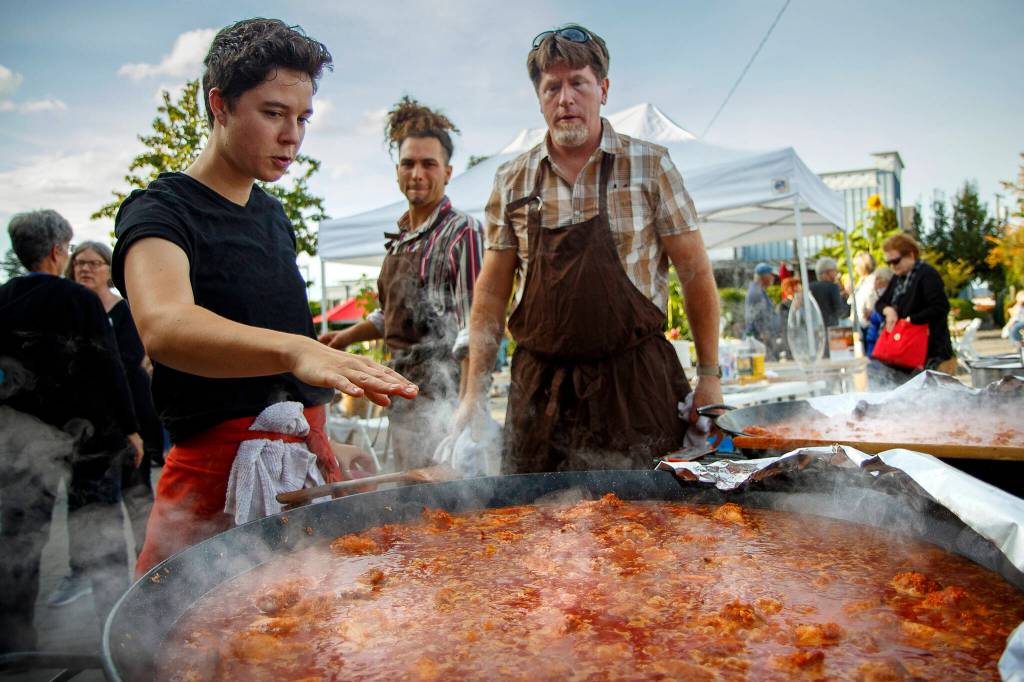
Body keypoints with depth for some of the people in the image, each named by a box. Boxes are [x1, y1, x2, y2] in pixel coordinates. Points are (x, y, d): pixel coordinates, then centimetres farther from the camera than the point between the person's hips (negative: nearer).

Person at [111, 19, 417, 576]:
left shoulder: (274, 215, 14)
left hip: (305, 460, 7)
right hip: (218, 470, -6)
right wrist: (295, 350, -47)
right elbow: (163, 326, -30)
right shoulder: (159, 210, -9)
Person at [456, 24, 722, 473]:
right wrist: (474, 393, 3)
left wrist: (709, 376, -2)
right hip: (539, 386, 2)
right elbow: (491, 291, 7)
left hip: (635, 380, -1)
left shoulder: (650, 166, 0)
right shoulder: (511, 182, 6)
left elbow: (695, 273, 1)